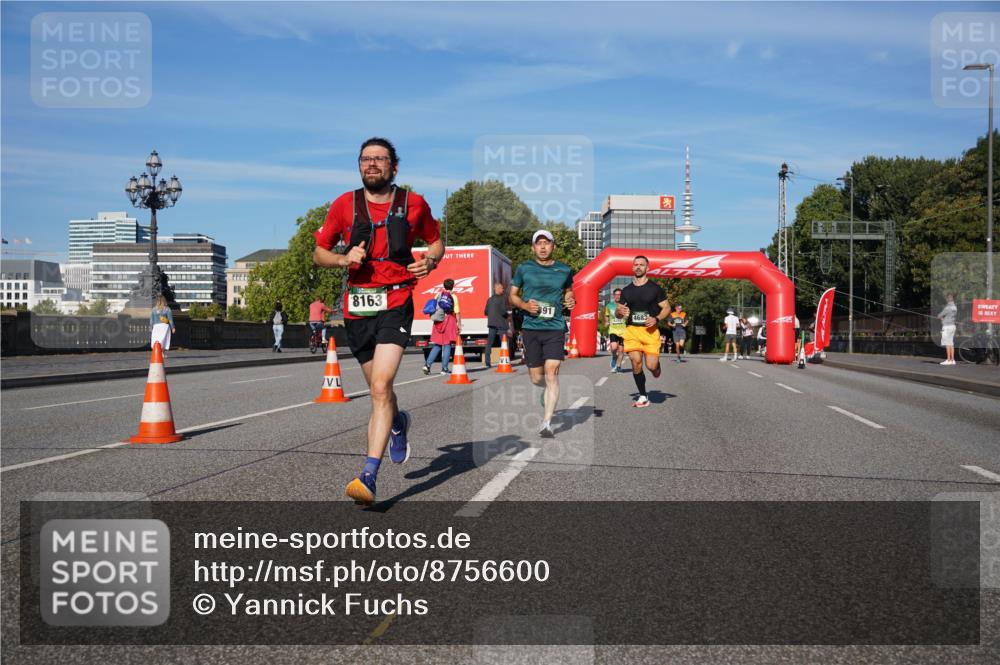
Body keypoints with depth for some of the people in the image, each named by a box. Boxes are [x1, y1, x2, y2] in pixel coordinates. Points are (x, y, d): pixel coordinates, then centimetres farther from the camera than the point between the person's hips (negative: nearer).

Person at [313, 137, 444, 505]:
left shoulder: (414, 204, 3)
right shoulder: (345, 205, 4)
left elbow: (436, 241, 19)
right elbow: (319, 253, 11)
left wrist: (430, 260, -3)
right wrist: (345, 258, -10)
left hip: (395, 303, -3)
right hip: (356, 305, 3)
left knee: (380, 387, -18)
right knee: (378, 389, 15)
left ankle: (369, 477, -19)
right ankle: (398, 423, 50)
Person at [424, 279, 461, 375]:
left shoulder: (438, 295, 8)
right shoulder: (453, 297, -2)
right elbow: (457, 312, -6)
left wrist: (434, 319, 14)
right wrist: (459, 324, -1)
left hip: (438, 321, 4)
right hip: (449, 321, -4)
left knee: (437, 345, 11)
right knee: (447, 345, 1)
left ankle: (427, 364, 0)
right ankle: (444, 368, 0)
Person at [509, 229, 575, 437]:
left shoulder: (564, 270, 7)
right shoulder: (524, 269, 4)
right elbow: (512, 295, 11)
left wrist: (570, 300, 0)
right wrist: (525, 305, -9)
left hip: (555, 328, -1)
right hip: (531, 328, 1)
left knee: (551, 374, -13)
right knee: (536, 378, 6)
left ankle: (546, 424, -11)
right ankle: (549, 392, 43)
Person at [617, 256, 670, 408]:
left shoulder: (655, 288, 3)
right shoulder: (626, 290, 12)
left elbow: (666, 307, 6)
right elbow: (619, 313, 18)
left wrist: (656, 319, -13)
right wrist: (620, 311, -7)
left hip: (650, 330, -2)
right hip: (632, 330, 2)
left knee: (651, 365, -10)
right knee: (636, 362, -7)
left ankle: (656, 366, 30)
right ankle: (643, 396, 7)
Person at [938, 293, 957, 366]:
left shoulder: (948, 307, -17)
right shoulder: (955, 307, 11)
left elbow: (939, 316, -13)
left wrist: (941, 317, 11)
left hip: (947, 326, -9)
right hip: (952, 325, 9)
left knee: (947, 344, -7)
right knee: (951, 344, 10)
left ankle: (948, 360, -8)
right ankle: (952, 360, 10)